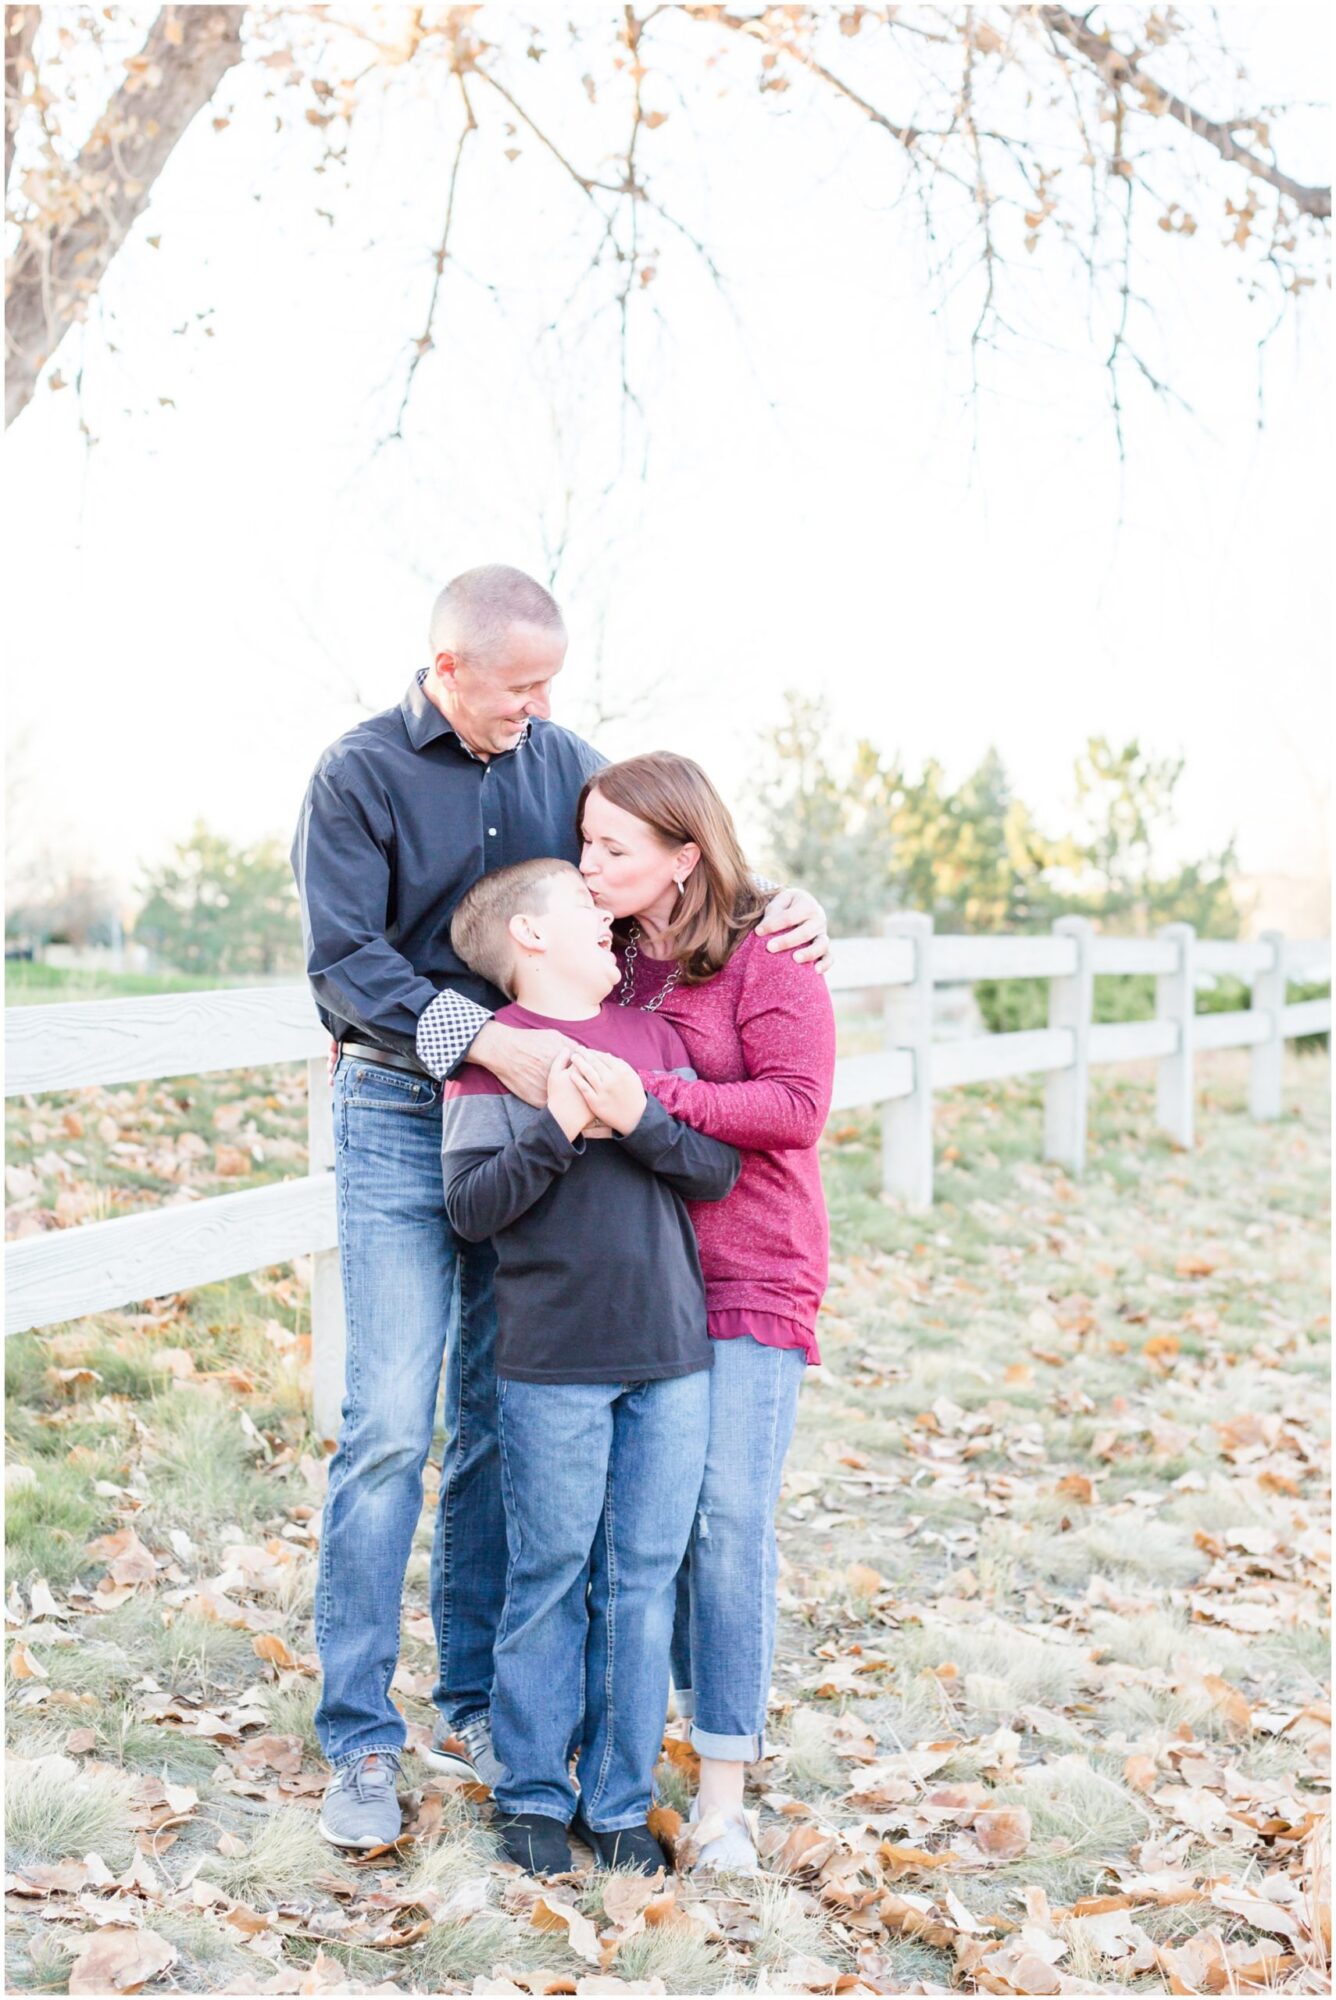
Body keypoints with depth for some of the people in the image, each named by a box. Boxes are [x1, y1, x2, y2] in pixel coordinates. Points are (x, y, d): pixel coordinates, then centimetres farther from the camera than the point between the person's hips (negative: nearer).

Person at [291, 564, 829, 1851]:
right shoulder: (360, 775, -4)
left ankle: (473, 1707, 20)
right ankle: (359, 1739, 1)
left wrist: (779, 909, -4)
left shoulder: (564, 763, 9)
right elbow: (346, 963, -13)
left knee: (498, 1424, 8)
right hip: (401, 1122, -4)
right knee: (390, 1425, -8)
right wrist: (489, 1041, -26)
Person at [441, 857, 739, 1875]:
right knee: (550, 1577, 5)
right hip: (552, 1362, -4)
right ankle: (535, 1793, 21)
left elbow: (720, 1170, 3)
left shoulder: (654, 1035, 11)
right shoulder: (493, 1052, -2)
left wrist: (643, 1120, -13)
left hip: (672, 1354, 4)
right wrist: (556, 1131, -21)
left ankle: (622, 1800, 20)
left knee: (646, 1579, 8)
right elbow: (470, 1204, -9)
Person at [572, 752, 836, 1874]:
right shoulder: (603, 963, 8)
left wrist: (650, 1099, -27)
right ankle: (705, 1700, 28)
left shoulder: (767, 961, -8)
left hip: (752, 1276, -5)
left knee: (728, 1518, -8)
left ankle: (724, 1788, 0)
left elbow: (797, 1105, -18)